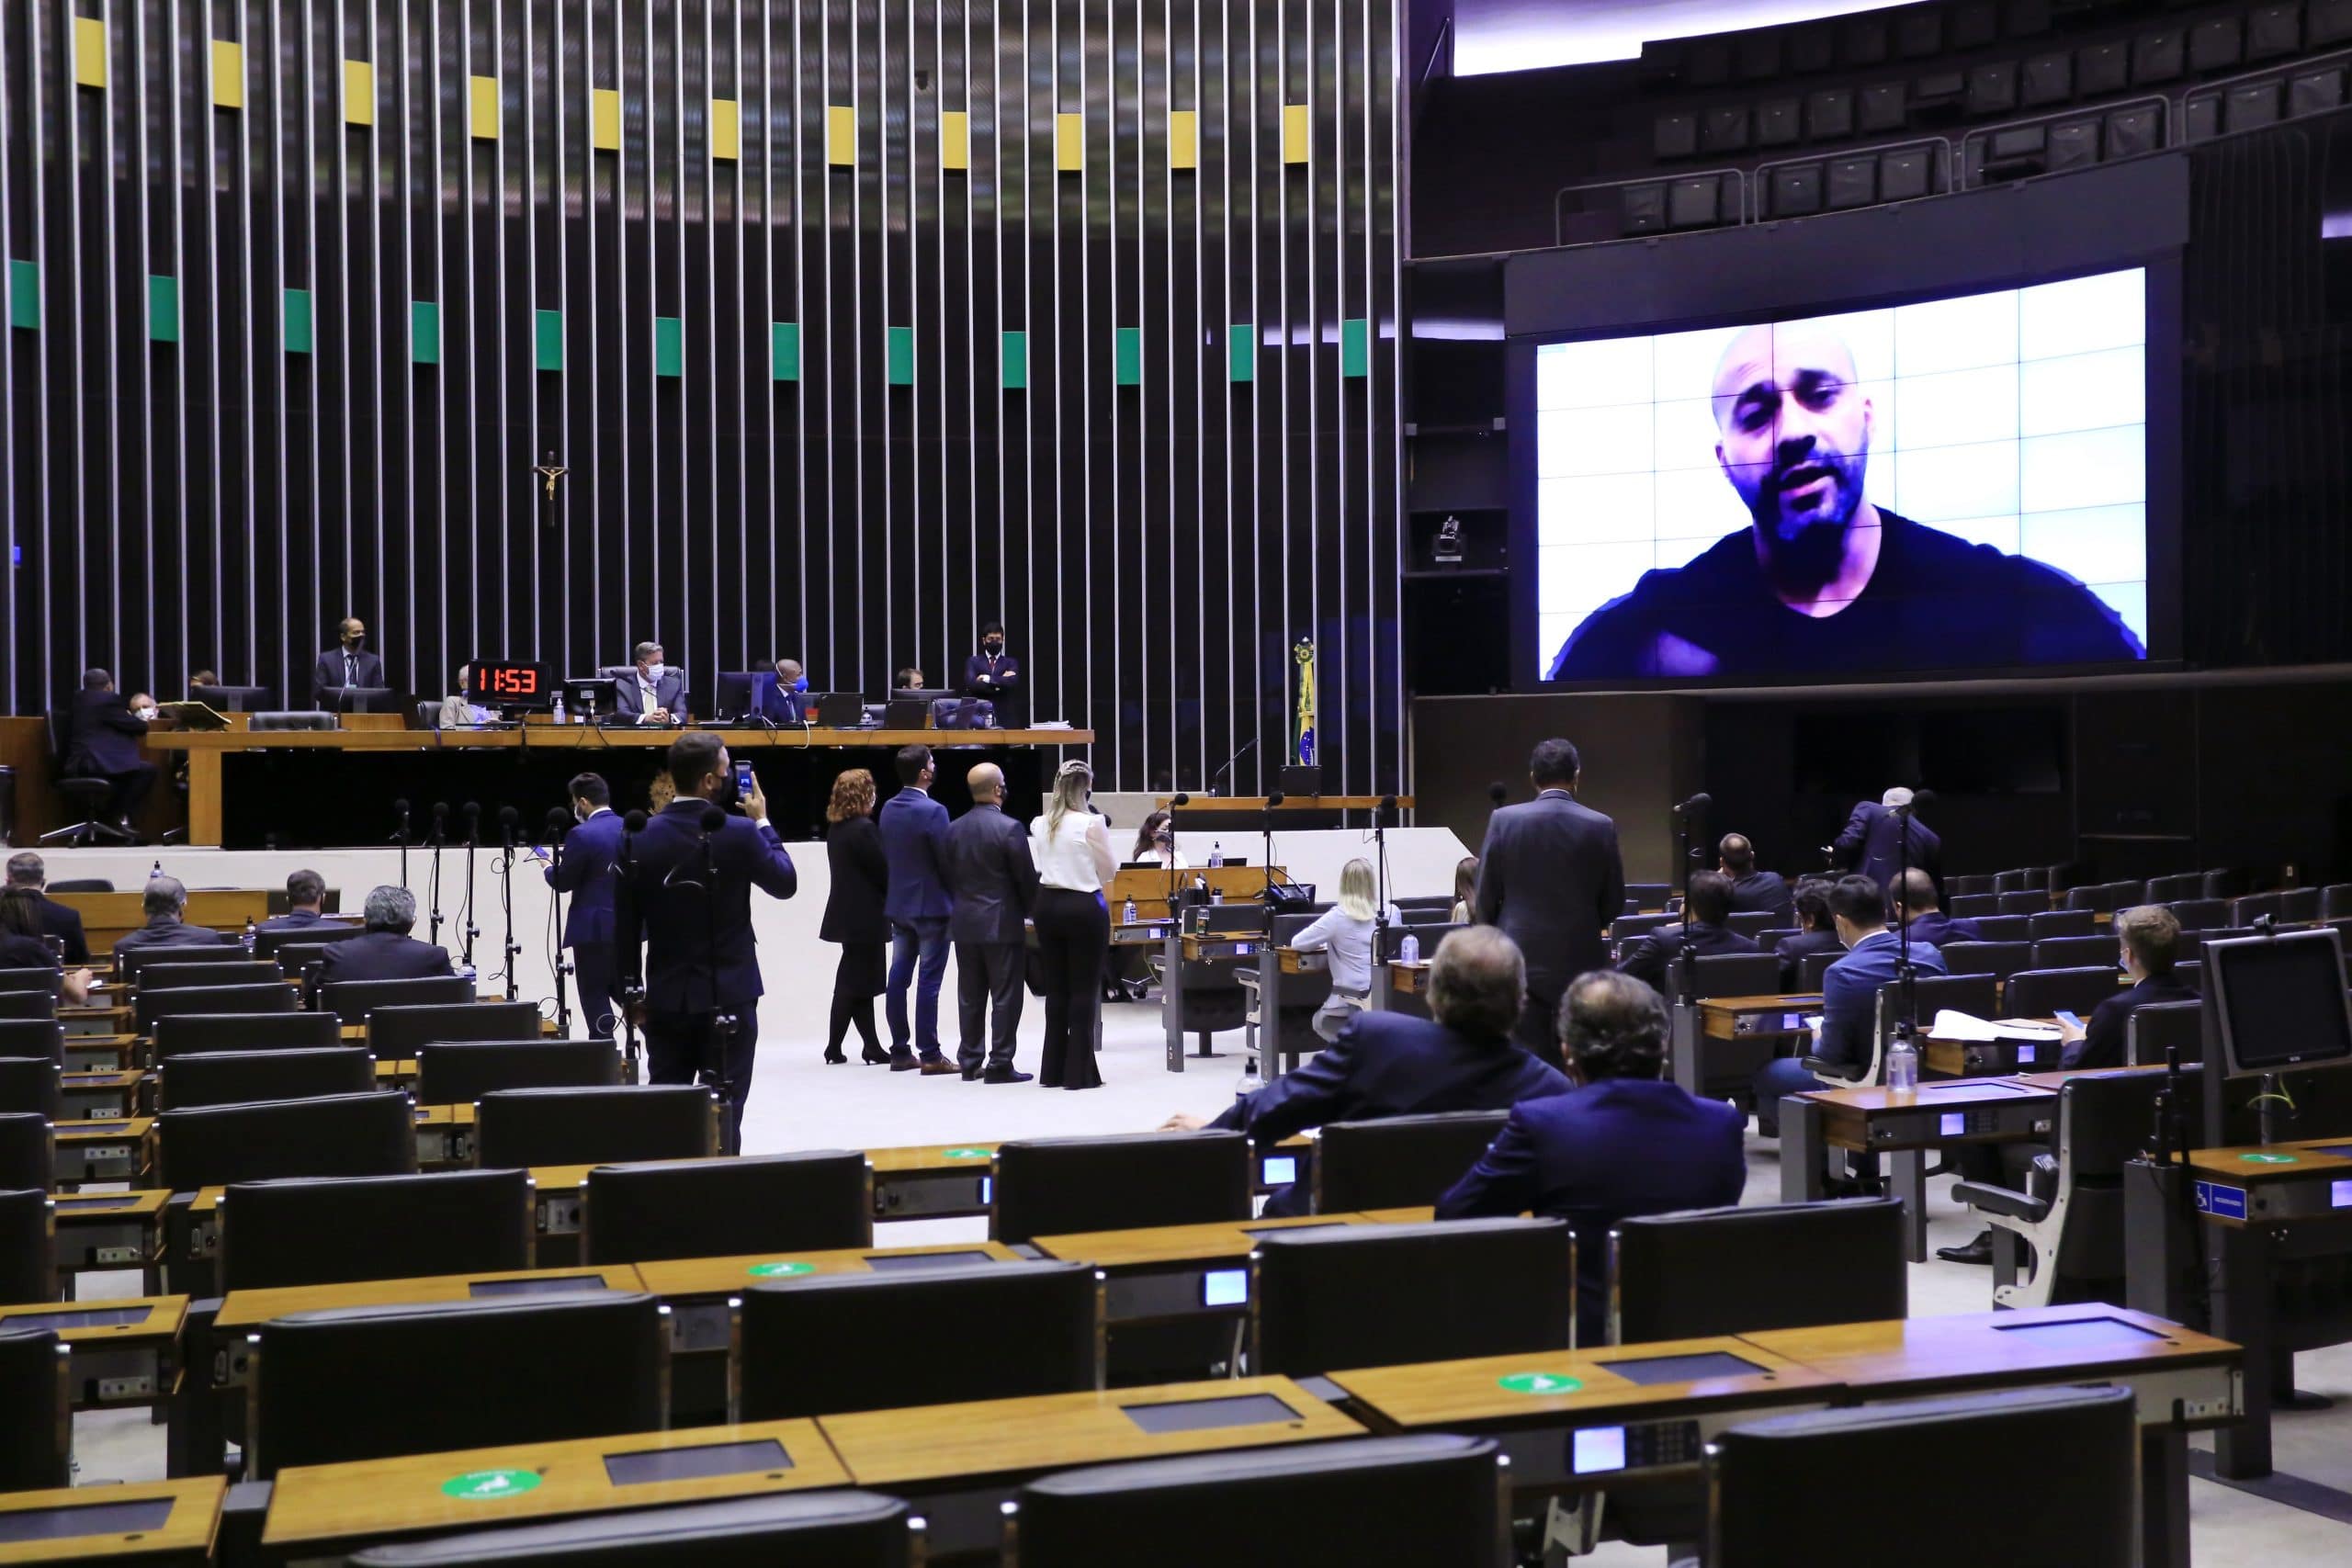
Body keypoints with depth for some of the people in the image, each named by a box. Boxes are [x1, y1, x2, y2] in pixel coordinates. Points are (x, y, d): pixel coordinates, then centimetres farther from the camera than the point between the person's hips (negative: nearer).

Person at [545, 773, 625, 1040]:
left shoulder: (581, 835, -14)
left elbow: (563, 882, -9)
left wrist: (548, 869, 13)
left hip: (594, 929, -6)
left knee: (595, 997, 1)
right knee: (625, 991, 17)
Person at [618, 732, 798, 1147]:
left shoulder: (642, 838, -2)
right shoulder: (739, 833, -13)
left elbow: (626, 924, 2)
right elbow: (786, 883, 4)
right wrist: (762, 822, 13)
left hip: (666, 998, 3)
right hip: (729, 996, -3)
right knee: (722, 1112, 1)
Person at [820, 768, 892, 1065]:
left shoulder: (835, 828, 9)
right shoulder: (864, 829, -18)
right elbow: (882, 870, -16)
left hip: (849, 914, 9)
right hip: (865, 916, -9)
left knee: (855, 981, 10)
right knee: (855, 984, -1)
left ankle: (872, 1047, 14)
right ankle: (834, 1046, 3)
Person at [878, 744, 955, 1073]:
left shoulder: (888, 809, 5)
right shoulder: (933, 811, -17)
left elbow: (885, 855, 10)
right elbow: (946, 860, -14)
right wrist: (954, 896, 0)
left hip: (898, 904, 7)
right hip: (930, 904, -7)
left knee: (899, 978, 9)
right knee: (928, 981, -4)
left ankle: (900, 1051, 14)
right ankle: (930, 1055, -2)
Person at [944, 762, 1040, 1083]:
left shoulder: (954, 829, 5)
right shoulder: (1010, 828, -13)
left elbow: (947, 876, 9)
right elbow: (1027, 877, -10)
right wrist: (1032, 912, 6)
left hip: (964, 923, 6)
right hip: (1003, 923, -6)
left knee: (970, 996, 12)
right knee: (1005, 997, -1)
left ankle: (969, 1061, 16)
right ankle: (999, 1065, -1)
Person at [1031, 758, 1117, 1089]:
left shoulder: (1039, 825, 2)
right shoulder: (1091, 824, -13)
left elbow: (1038, 866, 10)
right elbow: (1108, 871, -4)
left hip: (1048, 904, 5)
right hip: (1084, 907, -5)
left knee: (1055, 989, 13)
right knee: (1084, 990, 2)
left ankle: (1054, 1070, 18)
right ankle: (1079, 1072, 3)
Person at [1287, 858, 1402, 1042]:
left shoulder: (1337, 917, -12)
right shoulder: (1392, 913, -2)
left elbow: (1297, 943, -5)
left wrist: (1327, 943, 14)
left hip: (1349, 1006, -5)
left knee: (1320, 1020, 26)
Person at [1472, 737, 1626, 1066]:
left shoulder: (1504, 819, -5)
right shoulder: (1600, 827, -4)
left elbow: (1486, 895, 0)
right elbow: (1614, 903, 3)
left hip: (1521, 958, 0)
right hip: (1581, 960, 0)